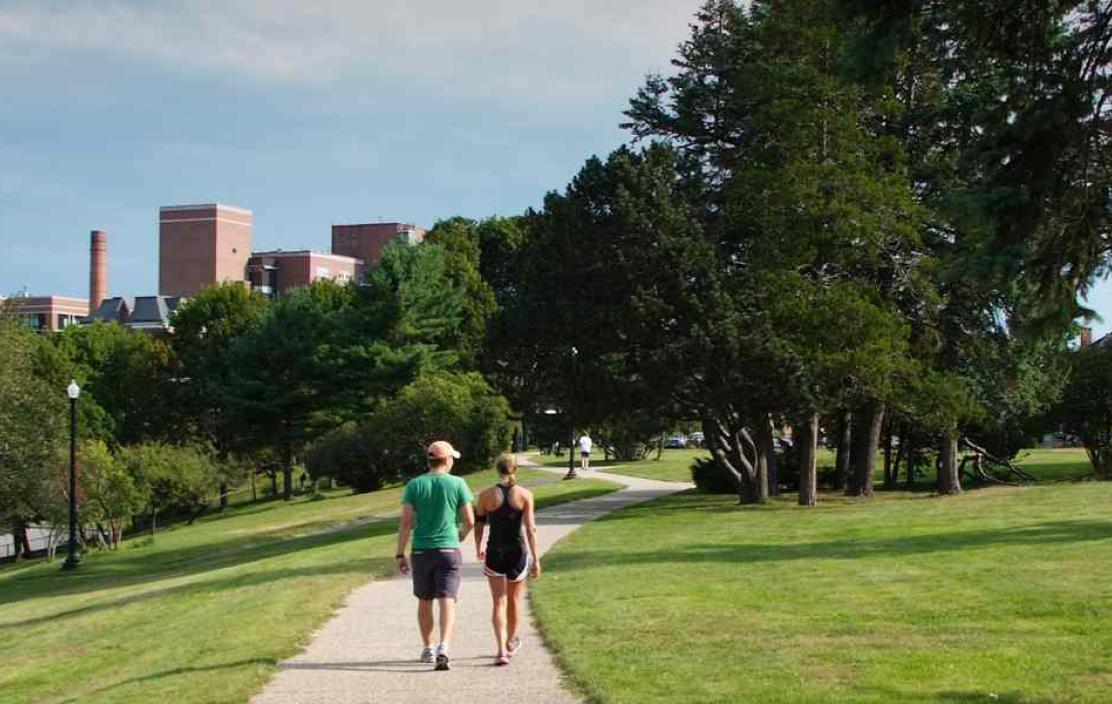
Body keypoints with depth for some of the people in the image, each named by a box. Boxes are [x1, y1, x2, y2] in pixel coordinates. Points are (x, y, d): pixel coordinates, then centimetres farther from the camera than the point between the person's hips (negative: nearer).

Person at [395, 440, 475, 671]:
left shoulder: (414, 485, 0)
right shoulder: (457, 484, -2)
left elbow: (406, 522, -4)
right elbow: (470, 521, 0)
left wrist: (400, 554, 1)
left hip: (421, 550, 2)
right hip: (449, 550, -1)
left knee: (424, 602, 17)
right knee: (447, 602, -6)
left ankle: (428, 649, 26)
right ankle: (444, 648, -23)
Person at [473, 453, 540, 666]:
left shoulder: (486, 495, -4)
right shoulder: (524, 495, -6)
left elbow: (478, 525, 5)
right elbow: (530, 529, -10)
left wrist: (478, 549, 23)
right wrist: (535, 559, -7)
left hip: (494, 553, 0)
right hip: (518, 552, 0)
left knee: (499, 603, 2)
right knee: (514, 599, 20)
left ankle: (502, 650, -13)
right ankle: (511, 643, 38)